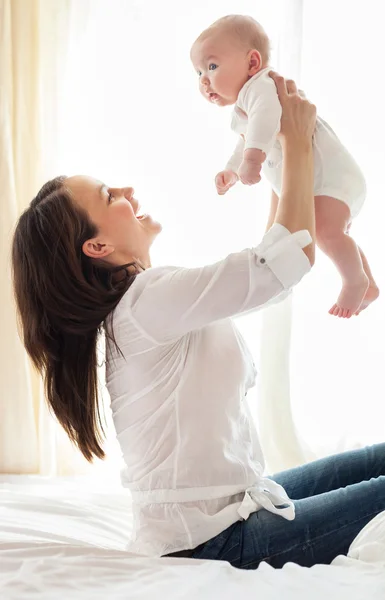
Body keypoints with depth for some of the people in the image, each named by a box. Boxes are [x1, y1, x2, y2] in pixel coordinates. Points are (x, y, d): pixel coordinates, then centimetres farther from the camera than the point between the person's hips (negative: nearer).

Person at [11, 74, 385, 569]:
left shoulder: (137, 301, 7)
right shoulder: (150, 301, -24)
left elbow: (265, 258, 16)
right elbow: (293, 258, -27)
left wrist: (288, 156, 12)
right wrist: (298, 144, -14)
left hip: (227, 503, 10)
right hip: (216, 540, -10)